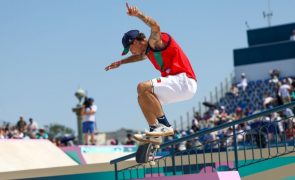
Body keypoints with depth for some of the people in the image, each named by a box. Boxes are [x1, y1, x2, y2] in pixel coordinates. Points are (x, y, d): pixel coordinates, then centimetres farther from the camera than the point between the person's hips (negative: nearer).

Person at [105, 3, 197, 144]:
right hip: (178, 85, 10)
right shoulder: (148, 50, 22)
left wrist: (138, 15, -44)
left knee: (143, 87, -22)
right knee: (143, 98, 15)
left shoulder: (156, 42, -7)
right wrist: (120, 62, 45)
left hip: (184, 81, -10)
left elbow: (156, 27, -32)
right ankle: (154, 132, 10)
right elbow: (139, 57, 47)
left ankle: (165, 126, -21)